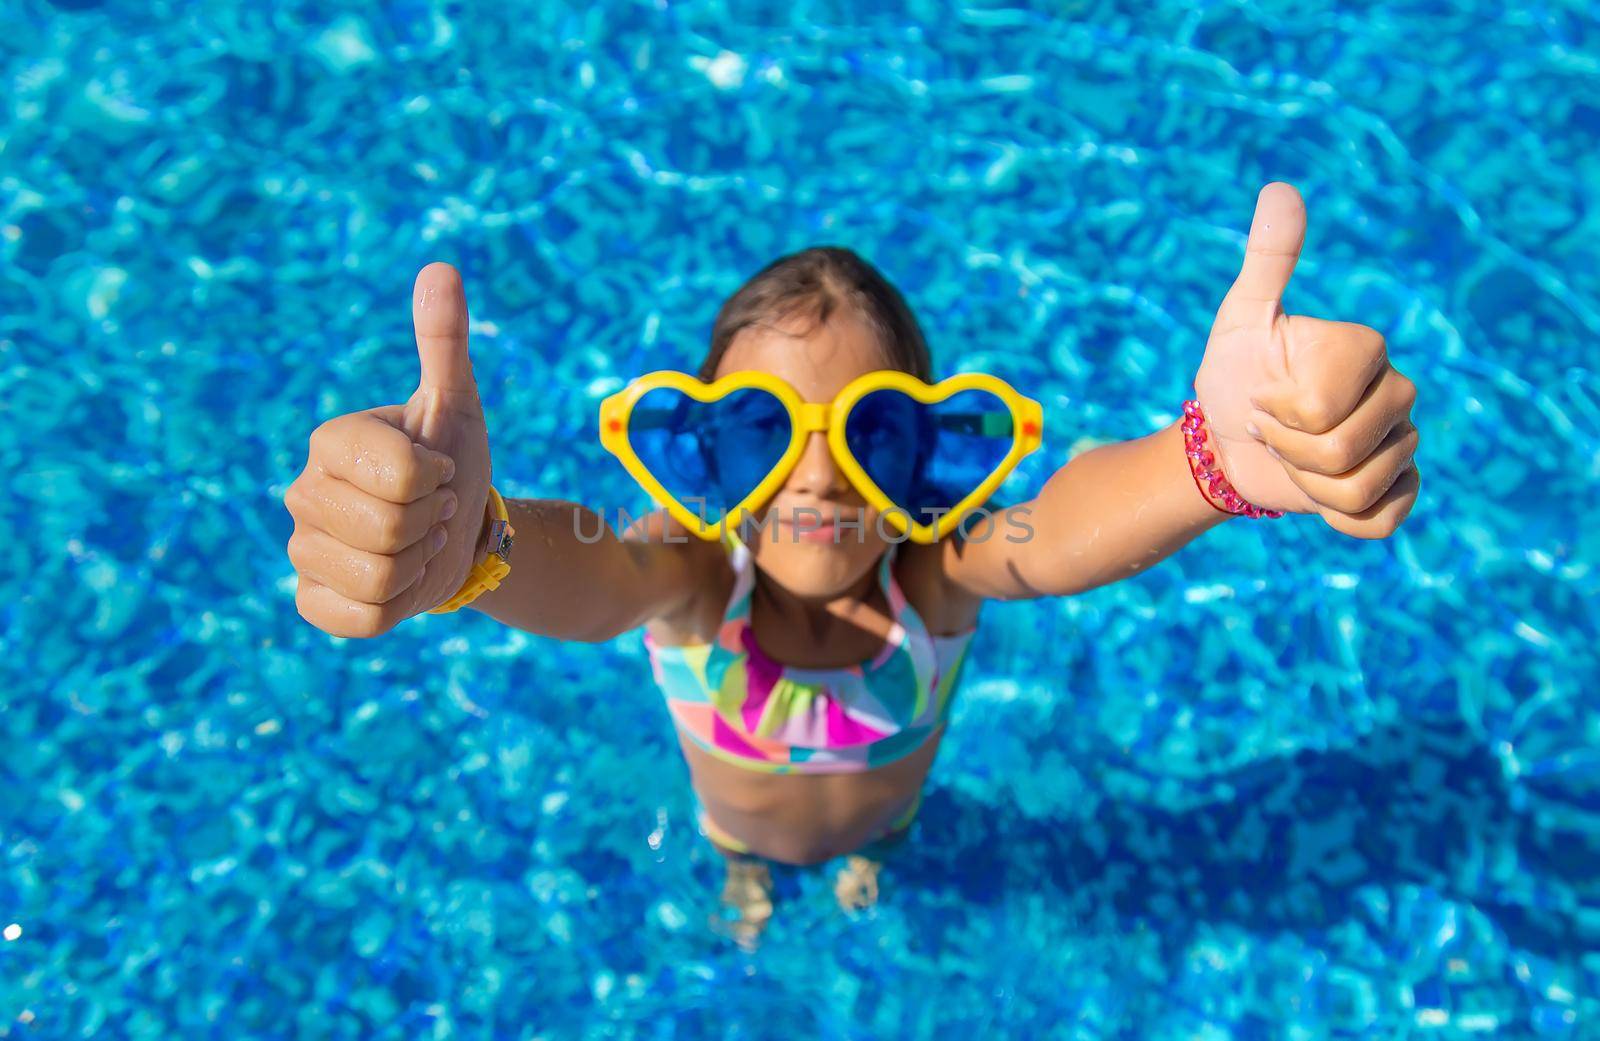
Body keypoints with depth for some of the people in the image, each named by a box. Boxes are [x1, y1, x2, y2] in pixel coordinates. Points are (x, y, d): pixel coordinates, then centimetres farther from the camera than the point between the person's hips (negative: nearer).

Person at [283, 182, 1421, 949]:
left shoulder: (934, 560, -39)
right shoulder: (695, 566, -40)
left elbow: (1062, 526, -61)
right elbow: (584, 579, -63)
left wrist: (1221, 452, -84)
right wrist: (462, 536, -87)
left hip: (883, 802, 1)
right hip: (744, 811, 0)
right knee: (739, 844, 32)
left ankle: (867, 857, 70)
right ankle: (745, 871, 69)